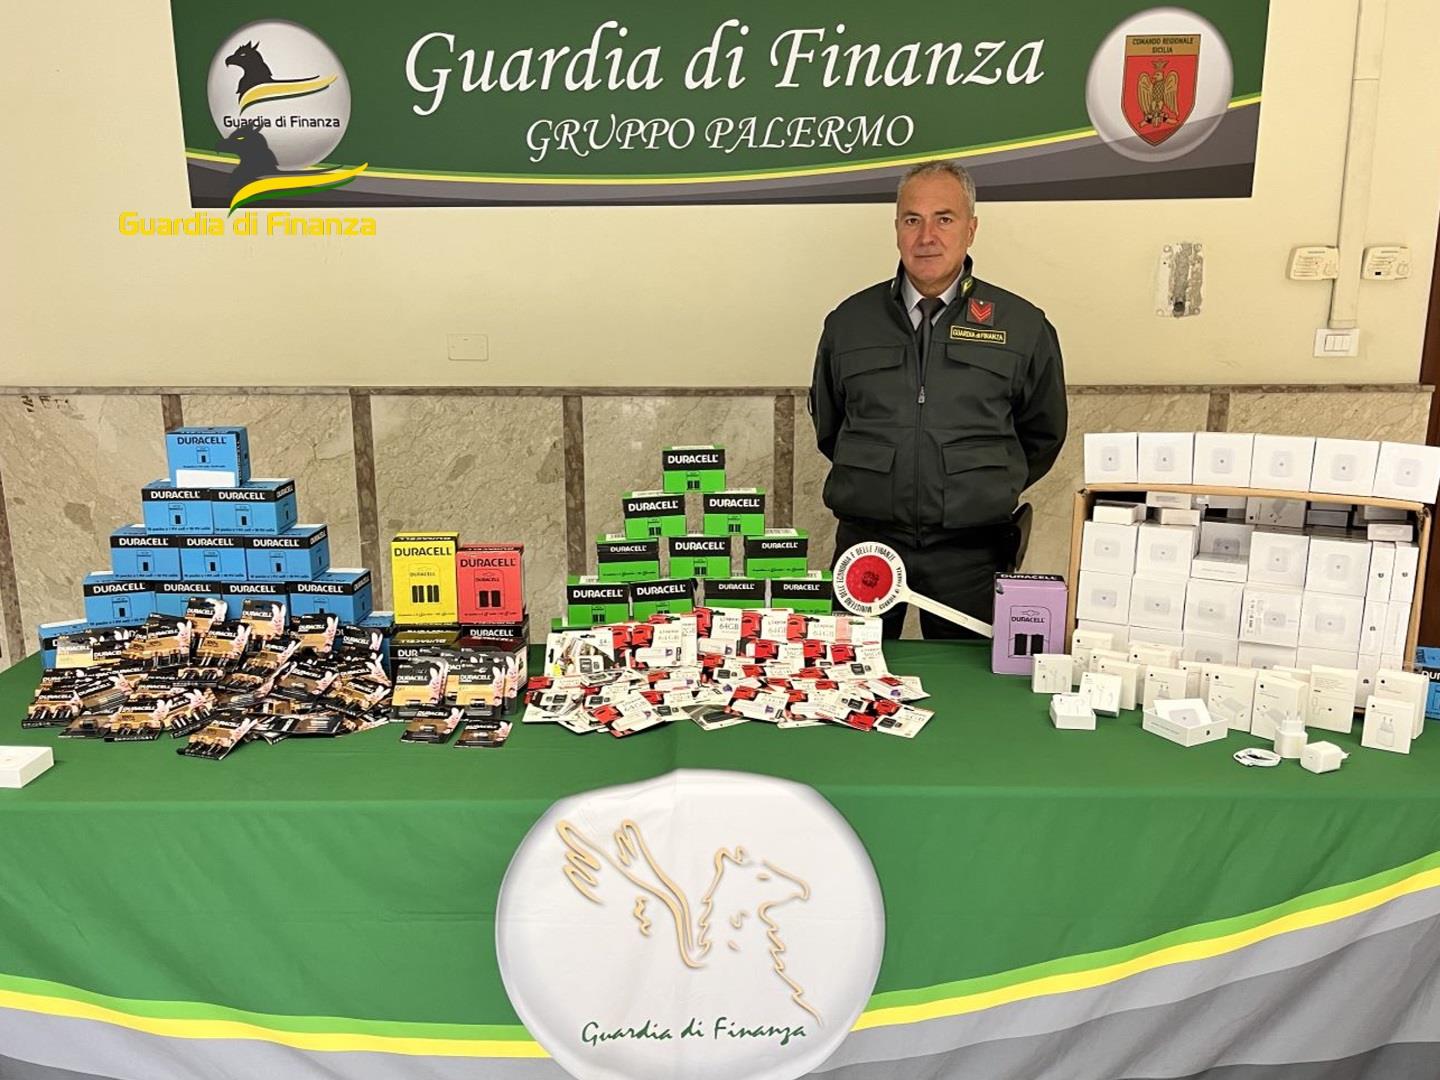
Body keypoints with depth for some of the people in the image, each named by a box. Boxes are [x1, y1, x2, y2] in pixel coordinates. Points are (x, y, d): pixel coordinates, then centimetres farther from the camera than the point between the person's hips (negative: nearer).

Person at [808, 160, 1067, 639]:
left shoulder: (1023, 326, 3)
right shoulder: (849, 321, 7)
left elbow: (1042, 436, 14)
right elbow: (827, 425, 21)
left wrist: (989, 489, 11)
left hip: (971, 550, -1)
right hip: (867, 542, 1)